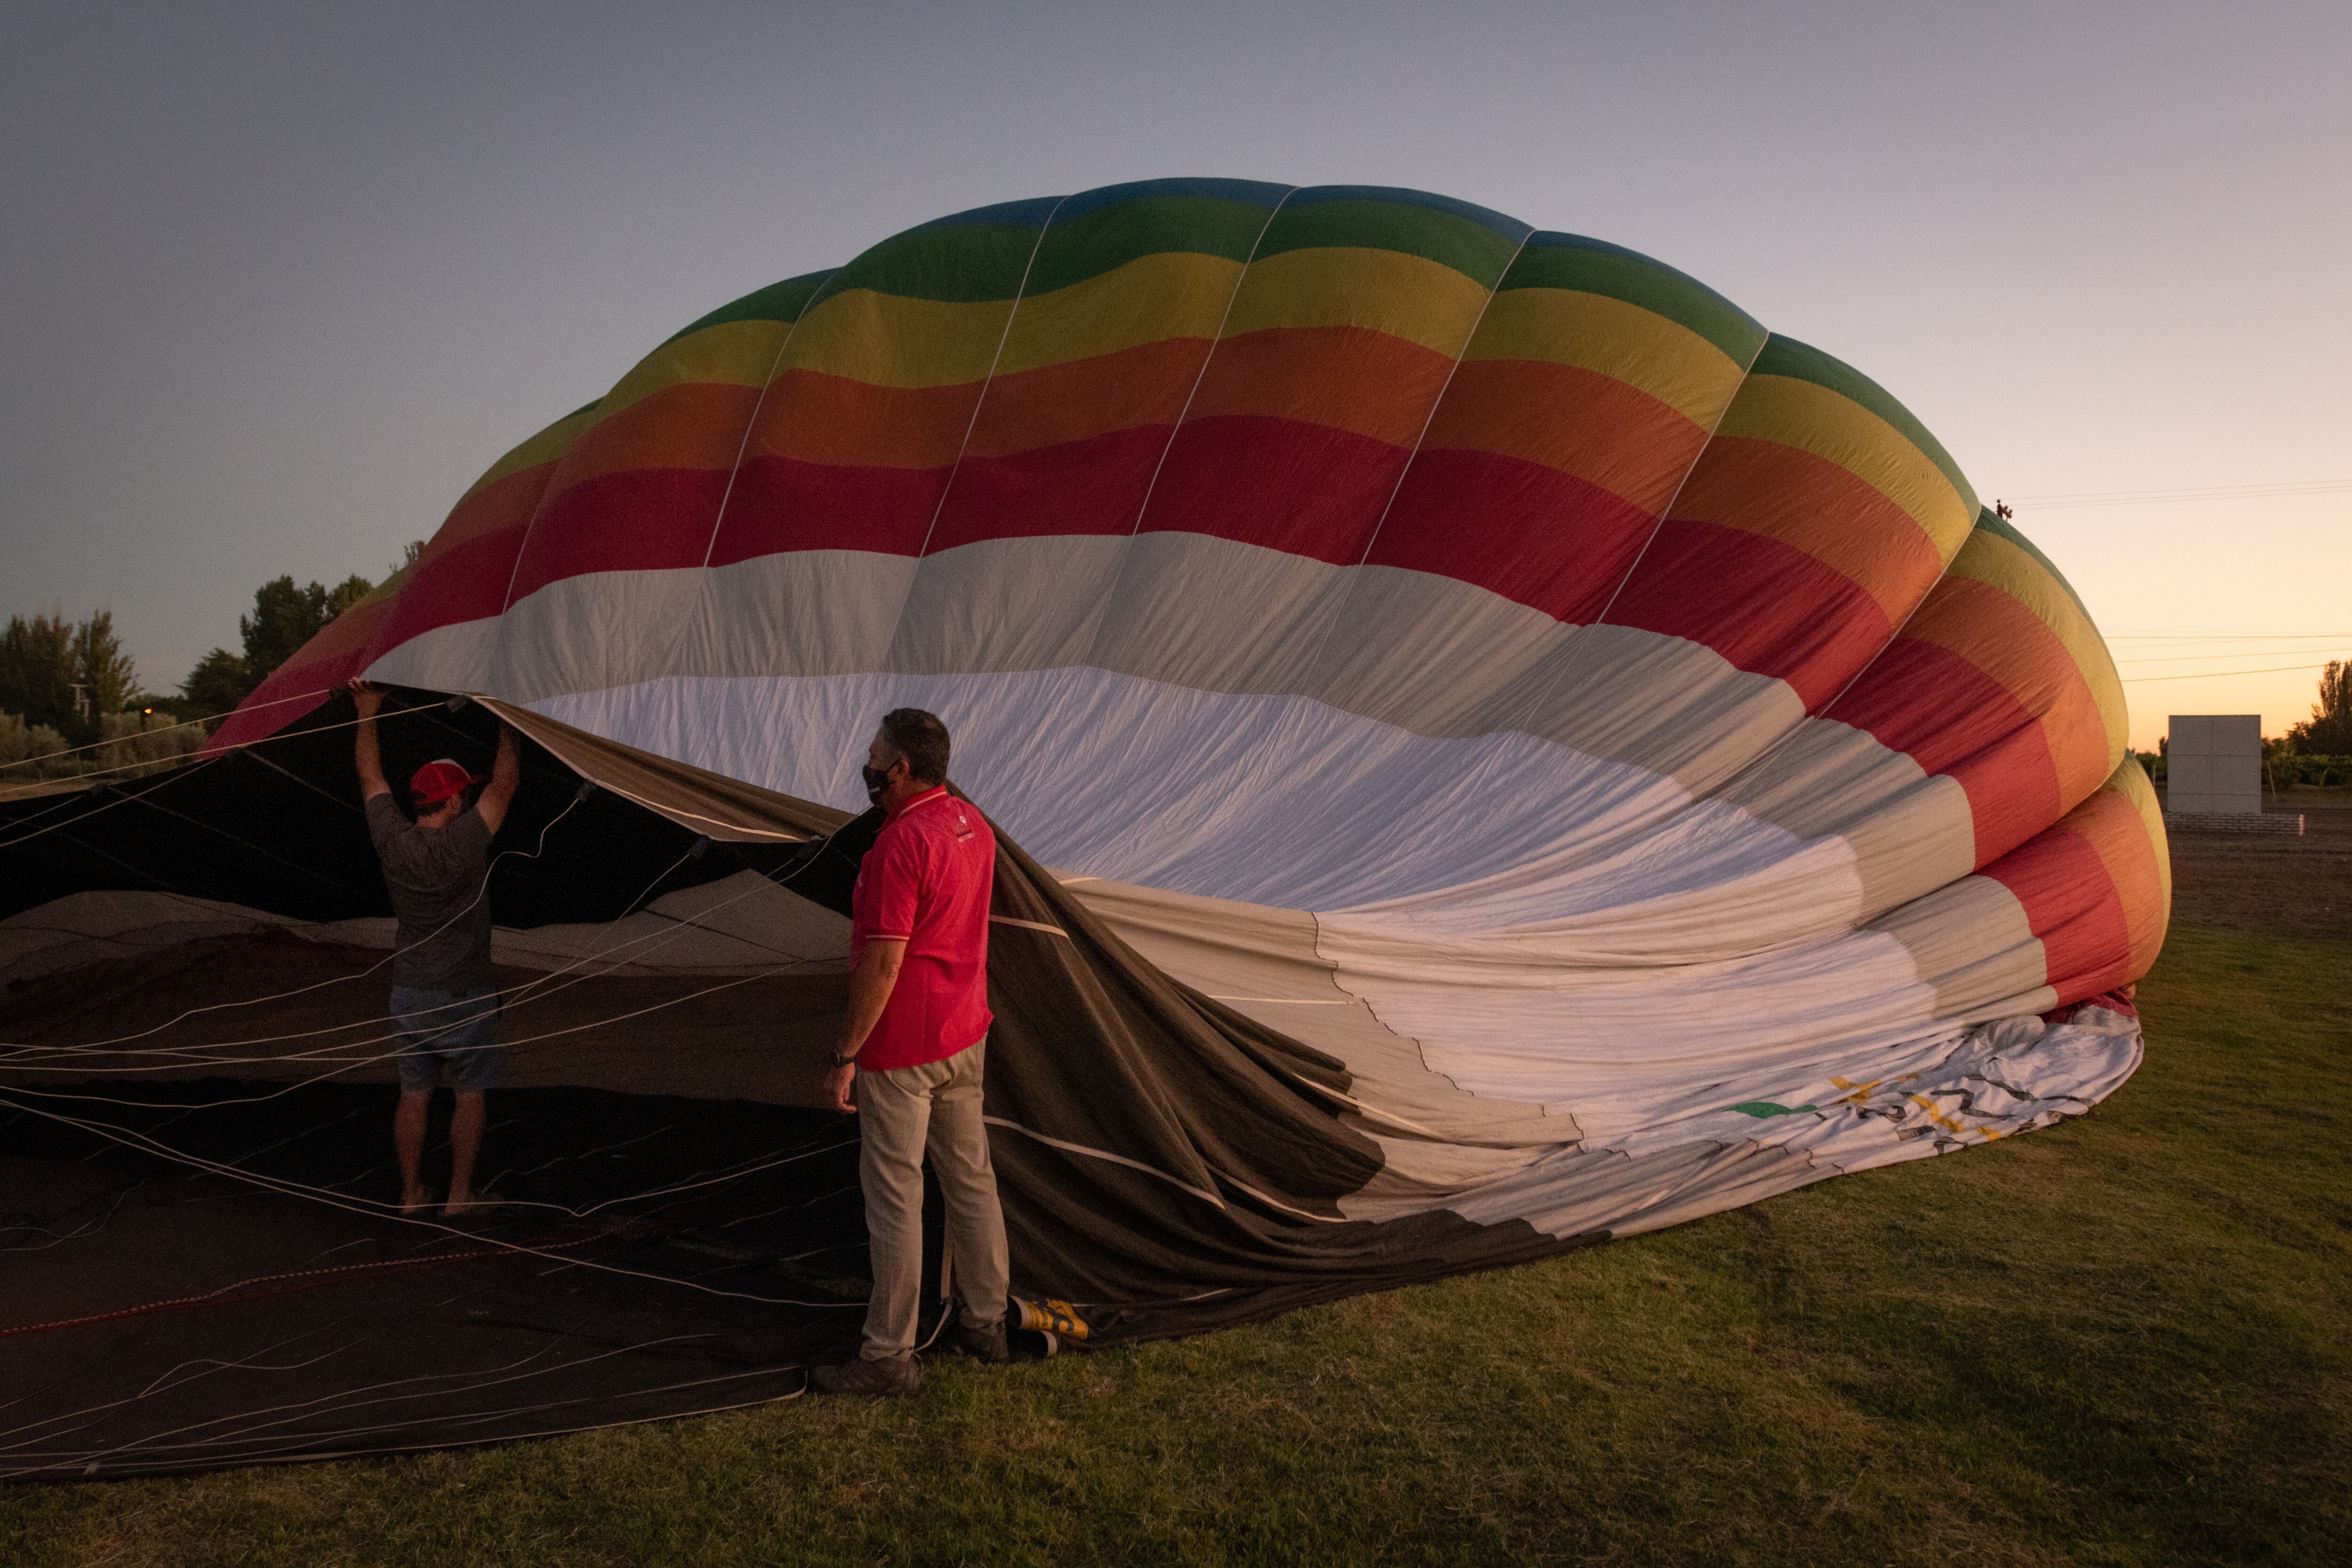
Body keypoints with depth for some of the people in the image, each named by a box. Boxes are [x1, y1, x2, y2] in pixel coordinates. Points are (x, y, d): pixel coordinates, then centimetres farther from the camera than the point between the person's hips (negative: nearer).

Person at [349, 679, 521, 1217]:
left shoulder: (392, 840, -6)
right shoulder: (463, 841, -19)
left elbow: (371, 778, 10)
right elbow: (505, 782, -9)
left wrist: (368, 714, 18)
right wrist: (505, 724, 1)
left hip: (408, 995, 5)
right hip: (464, 996, -5)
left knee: (413, 1094, 14)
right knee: (470, 1094, 8)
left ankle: (410, 1194, 22)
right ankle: (459, 1196, 13)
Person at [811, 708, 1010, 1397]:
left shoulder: (900, 844, -23)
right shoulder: (973, 824, 5)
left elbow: (884, 962, -23)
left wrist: (846, 1055, -16)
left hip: (902, 1049, -9)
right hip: (966, 1034, 9)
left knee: (894, 1198, 3)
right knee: (971, 1178, 17)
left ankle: (889, 1357, 15)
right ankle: (984, 1325, 31)